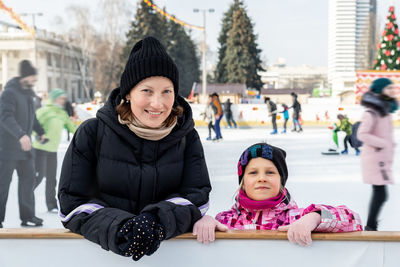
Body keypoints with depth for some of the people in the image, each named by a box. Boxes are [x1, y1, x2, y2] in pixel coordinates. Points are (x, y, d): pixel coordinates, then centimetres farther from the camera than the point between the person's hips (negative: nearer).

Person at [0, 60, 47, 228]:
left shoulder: (28, 93, 13)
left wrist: (40, 132, 24)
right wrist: (21, 135, -37)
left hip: (24, 146, 8)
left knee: (28, 178, 7)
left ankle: (27, 216, 13)